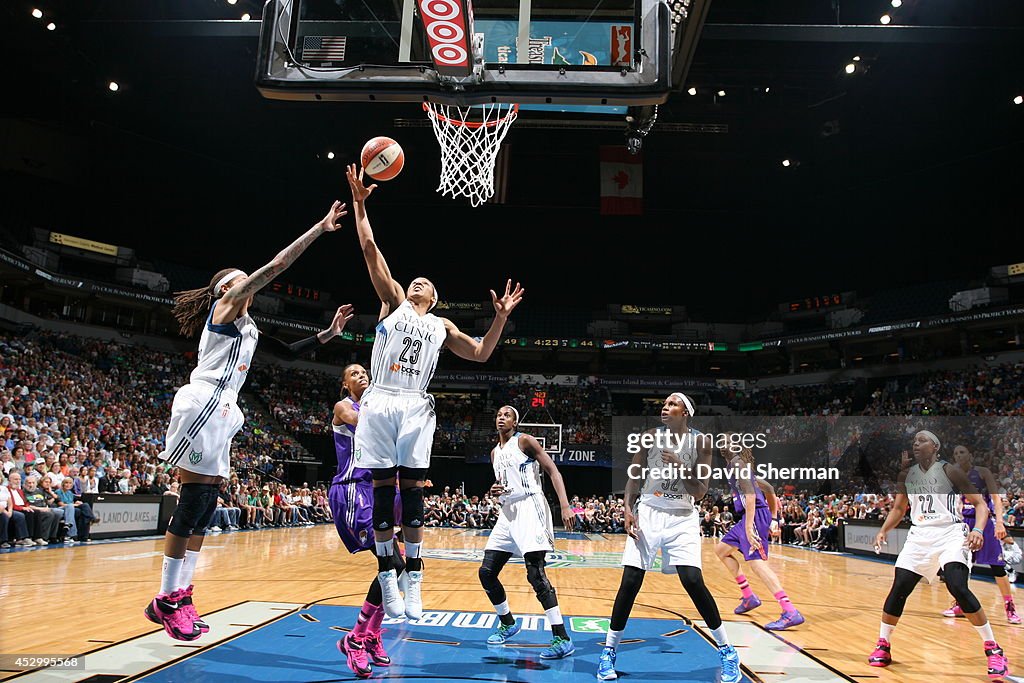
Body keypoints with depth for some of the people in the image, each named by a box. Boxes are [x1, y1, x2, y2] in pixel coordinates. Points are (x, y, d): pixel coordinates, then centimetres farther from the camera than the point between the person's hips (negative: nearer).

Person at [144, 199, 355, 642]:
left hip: (223, 410, 9)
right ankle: (165, 600, 0)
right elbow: (276, 265, -8)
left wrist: (329, 333, 15)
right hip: (203, 404, -9)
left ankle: (179, 595, 14)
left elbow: (290, 350, 25)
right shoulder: (225, 304, 0)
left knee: (205, 508, 8)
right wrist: (320, 228, -7)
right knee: (192, 503, -8)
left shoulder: (249, 326, 23)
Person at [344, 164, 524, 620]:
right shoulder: (393, 302, 14)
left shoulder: (441, 326, 21)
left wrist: (501, 318, 7)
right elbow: (371, 251, 7)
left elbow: (480, 353, 17)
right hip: (380, 403, -1)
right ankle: (387, 575, 7)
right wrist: (359, 205, 3)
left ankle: (413, 579, 6)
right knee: (383, 490, -1)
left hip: (416, 408, 2)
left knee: (413, 491, -1)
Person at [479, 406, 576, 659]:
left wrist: (565, 506, -22)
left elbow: (553, 471, -10)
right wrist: (496, 489, 2)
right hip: (507, 512, 8)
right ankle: (508, 623, 27)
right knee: (486, 572, 6)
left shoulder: (524, 441, -4)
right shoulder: (495, 453, 18)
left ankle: (562, 639, -13)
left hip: (529, 508, -8)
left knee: (536, 574, -18)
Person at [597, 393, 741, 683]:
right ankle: (609, 651, 10)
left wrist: (680, 467, -21)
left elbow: (700, 492, -6)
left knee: (693, 581, -14)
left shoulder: (701, 441, -4)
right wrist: (628, 510, -11)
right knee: (630, 582, -6)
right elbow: (634, 478, 4)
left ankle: (727, 651, 8)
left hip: (683, 518, -1)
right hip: (648, 513, 1)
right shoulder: (650, 436, -1)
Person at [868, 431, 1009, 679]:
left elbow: (980, 503, -6)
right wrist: (883, 531, 2)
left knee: (959, 588, -22)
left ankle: (993, 649, -5)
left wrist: (978, 530, -24)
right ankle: (882, 645, 12)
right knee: (899, 589, -2)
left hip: (950, 534, -4)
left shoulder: (949, 471, -6)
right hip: (919, 536, 4)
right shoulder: (906, 475, 8)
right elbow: (899, 509, 18)